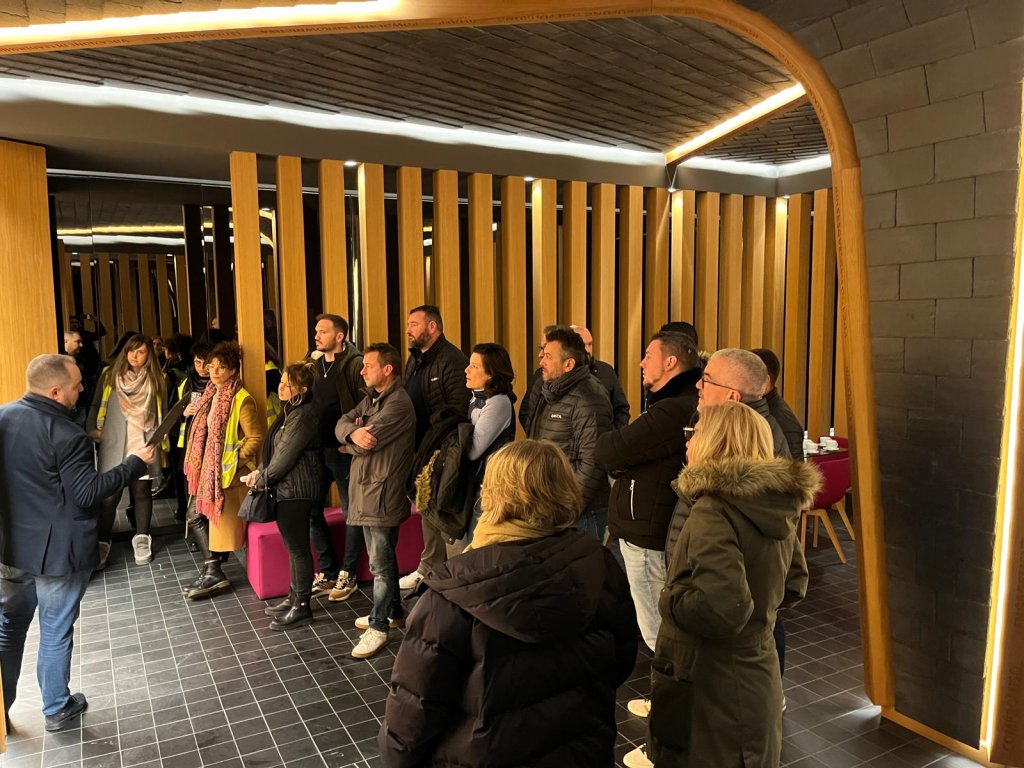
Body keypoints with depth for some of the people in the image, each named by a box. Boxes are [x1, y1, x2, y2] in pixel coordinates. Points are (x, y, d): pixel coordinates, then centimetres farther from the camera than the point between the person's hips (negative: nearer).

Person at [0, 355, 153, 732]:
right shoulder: (66, 434, -23)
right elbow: (89, 492, -21)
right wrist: (135, 463, -14)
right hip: (57, 552, -6)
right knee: (55, 633, 10)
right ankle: (57, 710, 26)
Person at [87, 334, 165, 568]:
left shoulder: (156, 379, 6)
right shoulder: (109, 376, 5)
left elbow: (162, 412, 10)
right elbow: (96, 405, 9)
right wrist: (92, 429, -5)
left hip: (144, 445, 1)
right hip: (113, 445, 0)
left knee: (142, 491, 8)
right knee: (110, 494, -1)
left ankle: (142, 539, 19)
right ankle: (102, 543, 10)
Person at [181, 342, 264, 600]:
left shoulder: (241, 400, -16)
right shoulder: (211, 395, 9)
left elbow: (256, 438, -17)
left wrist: (233, 461, -17)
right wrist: (199, 463, 11)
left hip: (228, 473, -8)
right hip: (207, 470, 9)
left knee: (222, 521, 1)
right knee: (195, 516, 9)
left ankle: (213, 573, 15)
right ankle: (211, 570, 18)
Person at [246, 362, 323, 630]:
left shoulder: (302, 416, -20)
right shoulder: (291, 411, 13)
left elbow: (285, 457, -19)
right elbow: (276, 450, 17)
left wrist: (261, 479, -6)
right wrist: (260, 472, 4)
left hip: (296, 491, -10)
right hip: (289, 489, 10)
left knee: (298, 548, 0)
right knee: (294, 547, 18)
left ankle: (302, 607, 11)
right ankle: (294, 597, 30)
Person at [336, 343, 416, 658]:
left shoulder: (398, 404, -19)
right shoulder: (371, 399, 13)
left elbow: (367, 442, -25)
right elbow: (342, 424, 3)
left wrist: (349, 442, -3)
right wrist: (354, 432, -20)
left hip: (383, 494, -10)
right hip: (367, 491, 10)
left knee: (381, 564, 0)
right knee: (383, 557, 21)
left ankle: (378, 627, 11)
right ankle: (393, 612, 35)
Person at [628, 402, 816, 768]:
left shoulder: (714, 511, -26)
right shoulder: (778, 505, 0)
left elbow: (723, 609, -34)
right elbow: (794, 585, 12)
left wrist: (669, 599, -18)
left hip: (710, 686, -8)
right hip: (757, 675, 8)